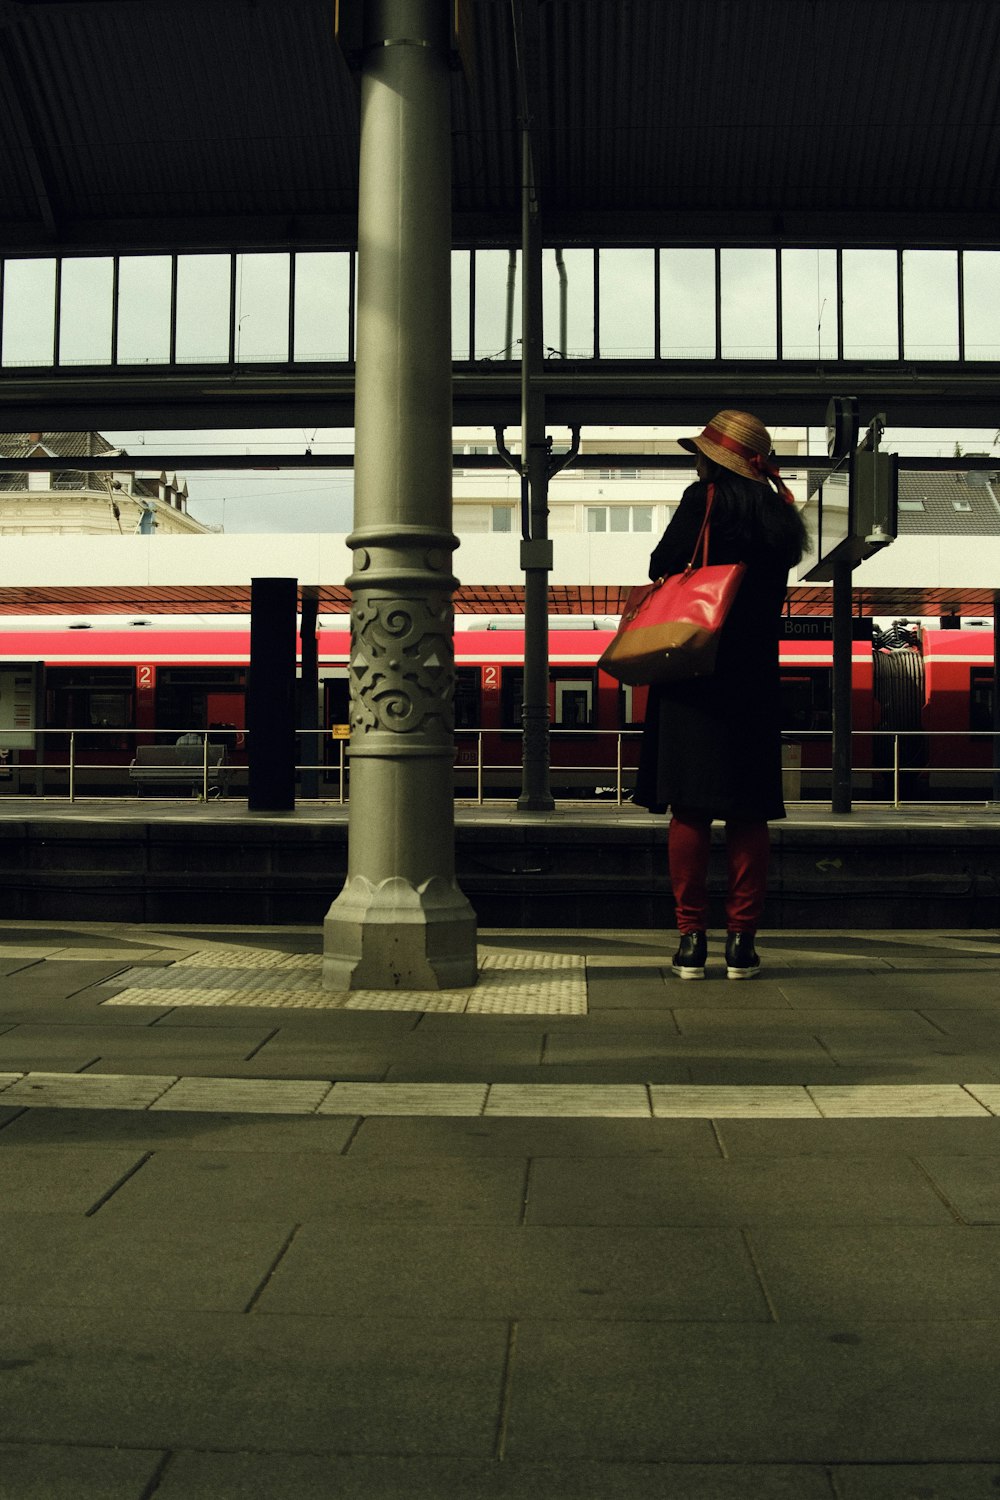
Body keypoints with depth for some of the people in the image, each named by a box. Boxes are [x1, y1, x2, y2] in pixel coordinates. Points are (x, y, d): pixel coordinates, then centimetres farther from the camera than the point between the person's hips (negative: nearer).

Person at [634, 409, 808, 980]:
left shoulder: (703, 499, -6)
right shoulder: (780, 513, 11)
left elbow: (662, 567, -5)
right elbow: (771, 597, 14)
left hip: (695, 672, -5)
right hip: (756, 676, 5)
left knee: (691, 809, 0)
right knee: (748, 813, 7)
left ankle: (692, 939, 1)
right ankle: (743, 941, 7)